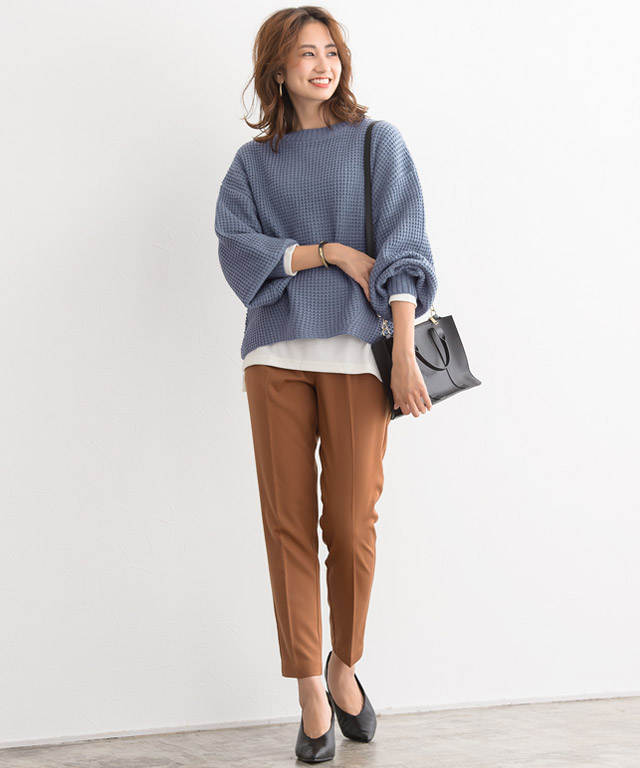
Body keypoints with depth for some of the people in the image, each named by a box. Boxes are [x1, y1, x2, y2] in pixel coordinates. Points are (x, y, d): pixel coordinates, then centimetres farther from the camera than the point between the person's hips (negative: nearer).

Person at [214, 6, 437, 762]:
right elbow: (237, 248, 0)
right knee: (288, 524, -2)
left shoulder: (376, 142, 9)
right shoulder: (253, 162, 14)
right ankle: (312, 695, 7)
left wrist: (405, 351, -10)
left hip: (354, 351, -1)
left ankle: (345, 664, 21)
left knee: (351, 524, -3)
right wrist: (332, 252, -9)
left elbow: (402, 248, -1)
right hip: (276, 352, 2)